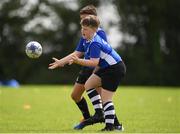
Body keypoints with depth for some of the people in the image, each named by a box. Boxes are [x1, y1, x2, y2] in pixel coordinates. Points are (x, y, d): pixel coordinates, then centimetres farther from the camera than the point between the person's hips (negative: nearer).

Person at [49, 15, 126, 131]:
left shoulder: (95, 43, -24)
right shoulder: (87, 40, 6)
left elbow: (94, 62, -33)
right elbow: (76, 54, 16)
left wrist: (78, 61, -43)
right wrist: (61, 62, 16)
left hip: (115, 68, -11)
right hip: (106, 68, 11)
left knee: (106, 98, -11)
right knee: (88, 85, 10)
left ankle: (110, 125, -7)